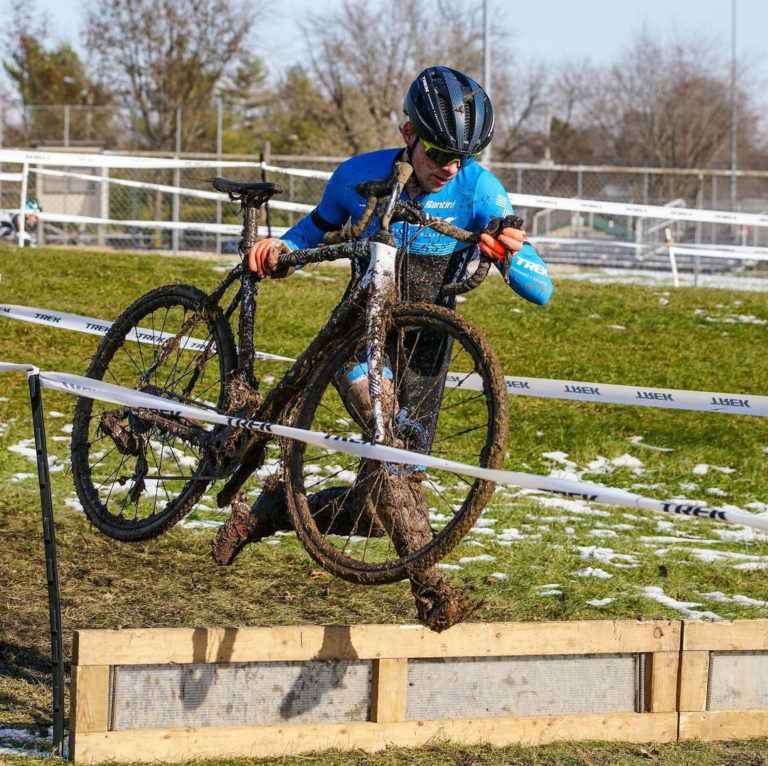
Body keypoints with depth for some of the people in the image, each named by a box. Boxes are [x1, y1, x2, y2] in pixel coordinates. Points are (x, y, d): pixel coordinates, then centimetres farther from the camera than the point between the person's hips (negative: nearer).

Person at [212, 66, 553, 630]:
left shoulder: (477, 188, -13)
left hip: (422, 356, 2)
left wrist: (509, 255, -38)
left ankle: (268, 510, 24)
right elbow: (320, 228, 16)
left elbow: (541, 289, -17)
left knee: (382, 495, 1)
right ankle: (428, 585, -33)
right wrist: (281, 247, -5)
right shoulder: (358, 176, -9)